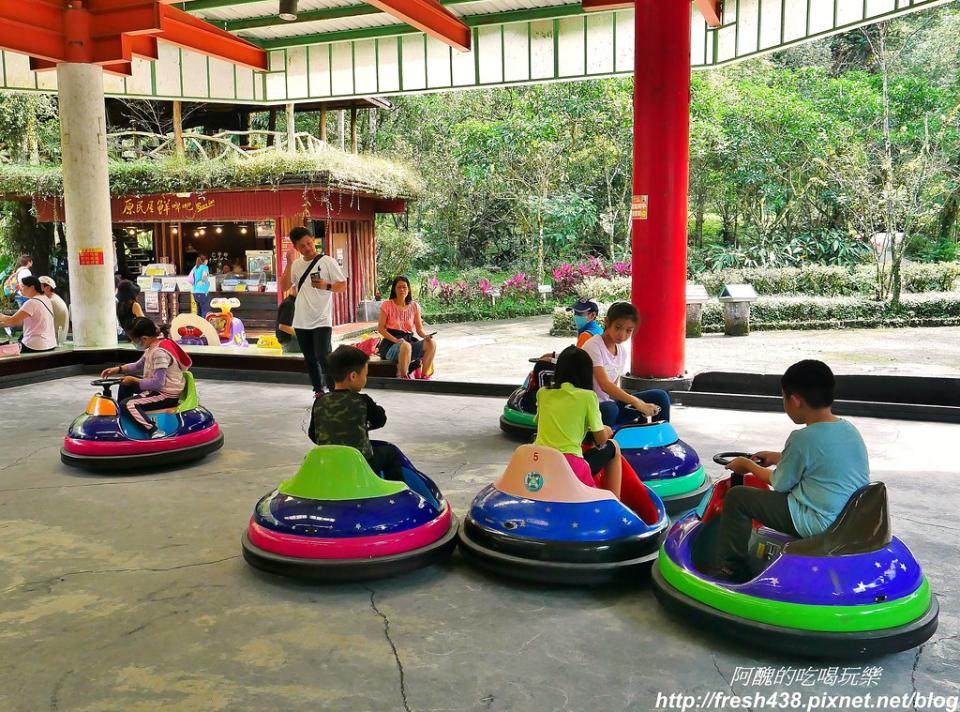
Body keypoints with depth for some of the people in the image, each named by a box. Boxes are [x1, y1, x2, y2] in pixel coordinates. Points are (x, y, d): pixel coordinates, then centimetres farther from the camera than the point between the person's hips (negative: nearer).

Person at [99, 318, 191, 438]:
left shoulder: (159, 352, -27)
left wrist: (134, 380, -17)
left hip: (167, 395, -10)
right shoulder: (153, 346, 4)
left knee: (127, 404, -23)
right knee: (126, 384, 22)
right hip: (159, 388, 10)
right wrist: (118, 369, 10)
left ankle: (155, 432, -29)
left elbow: (158, 383, -29)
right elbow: (139, 365, 21)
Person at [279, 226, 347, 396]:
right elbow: (284, 287, 0)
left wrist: (326, 286, -22)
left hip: (322, 320, -5)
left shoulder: (327, 261, -3)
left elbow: (343, 285, -3)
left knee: (323, 357, -14)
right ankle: (319, 390, 22)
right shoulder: (296, 265, 9)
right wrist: (289, 263, -7)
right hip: (301, 322, 5)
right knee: (310, 360, 11)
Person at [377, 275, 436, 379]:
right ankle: (403, 377, -24)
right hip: (391, 344, -4)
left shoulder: (414, 306, 11)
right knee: (405, 346, -40)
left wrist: (425, 336, -16)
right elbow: (380, 328, -3)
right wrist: (396, 340, -18)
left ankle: (424, 376, -17)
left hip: (410, 341, 4)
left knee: (431, 343, -23)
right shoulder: (387, 305, 0)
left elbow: (419, 329, 9)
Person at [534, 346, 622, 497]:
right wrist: (606, 431, 27)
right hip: (569, 466, -4)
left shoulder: (542, 393, 11)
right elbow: (601, 440, 4)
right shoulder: (587, 396, -1)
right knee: (612, 447, 22)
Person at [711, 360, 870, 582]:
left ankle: (730, 570, 10)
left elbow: (780, 484, -6)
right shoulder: (849, 429, 5)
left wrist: (748, 465, 11)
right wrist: (780, 458, 28)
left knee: (736, 497, 0)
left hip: (818, 524, -9)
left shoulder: (803, 438, -18)